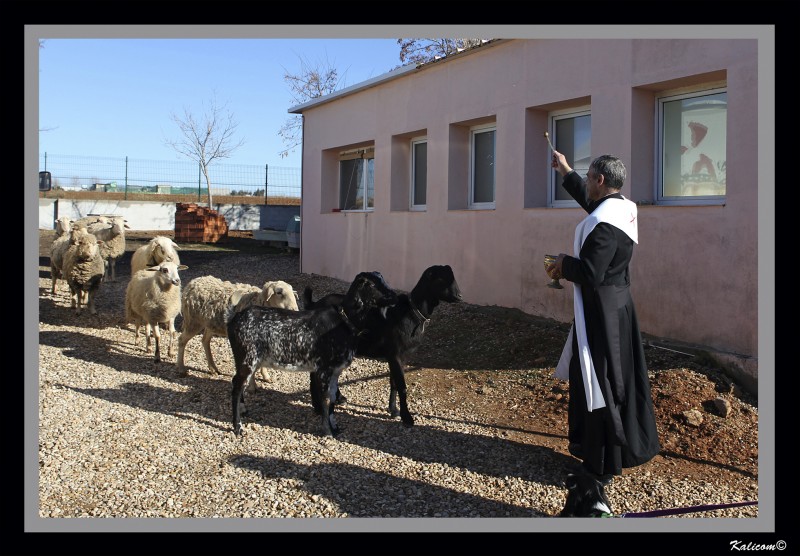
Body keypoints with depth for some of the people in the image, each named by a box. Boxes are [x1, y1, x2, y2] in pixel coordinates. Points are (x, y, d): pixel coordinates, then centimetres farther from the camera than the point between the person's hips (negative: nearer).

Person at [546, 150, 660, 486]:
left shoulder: (603, 223, -24)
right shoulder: (624, 208, 5)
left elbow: (590, 275, -27)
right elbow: (589, 199, 26)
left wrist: (564, 263, -9)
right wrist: (565, 171, 36)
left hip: (600, 312, -9)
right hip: (619, 305, 9)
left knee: (597, 382, 1)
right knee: (619, 378, 19)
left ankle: (602, 467, 13)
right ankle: (628, 447, 33)